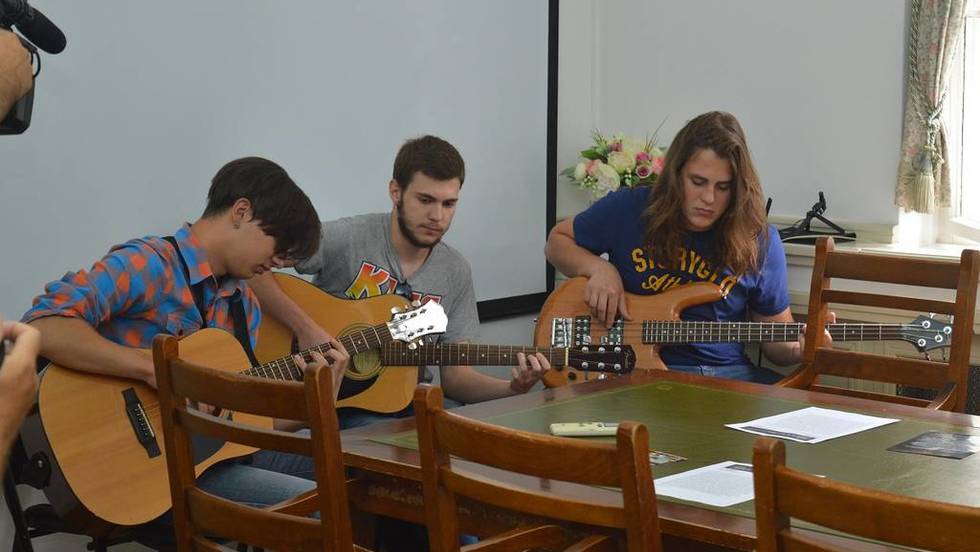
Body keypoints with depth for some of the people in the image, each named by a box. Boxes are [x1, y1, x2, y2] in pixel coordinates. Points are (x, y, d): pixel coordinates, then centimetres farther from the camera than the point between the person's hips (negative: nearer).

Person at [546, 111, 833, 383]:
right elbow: (558, 240, 16)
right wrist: (599, 268, -4)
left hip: (727, 372, 3)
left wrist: (801, 347, -14)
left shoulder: (760, 243, 1)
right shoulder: (628, 210, -1)